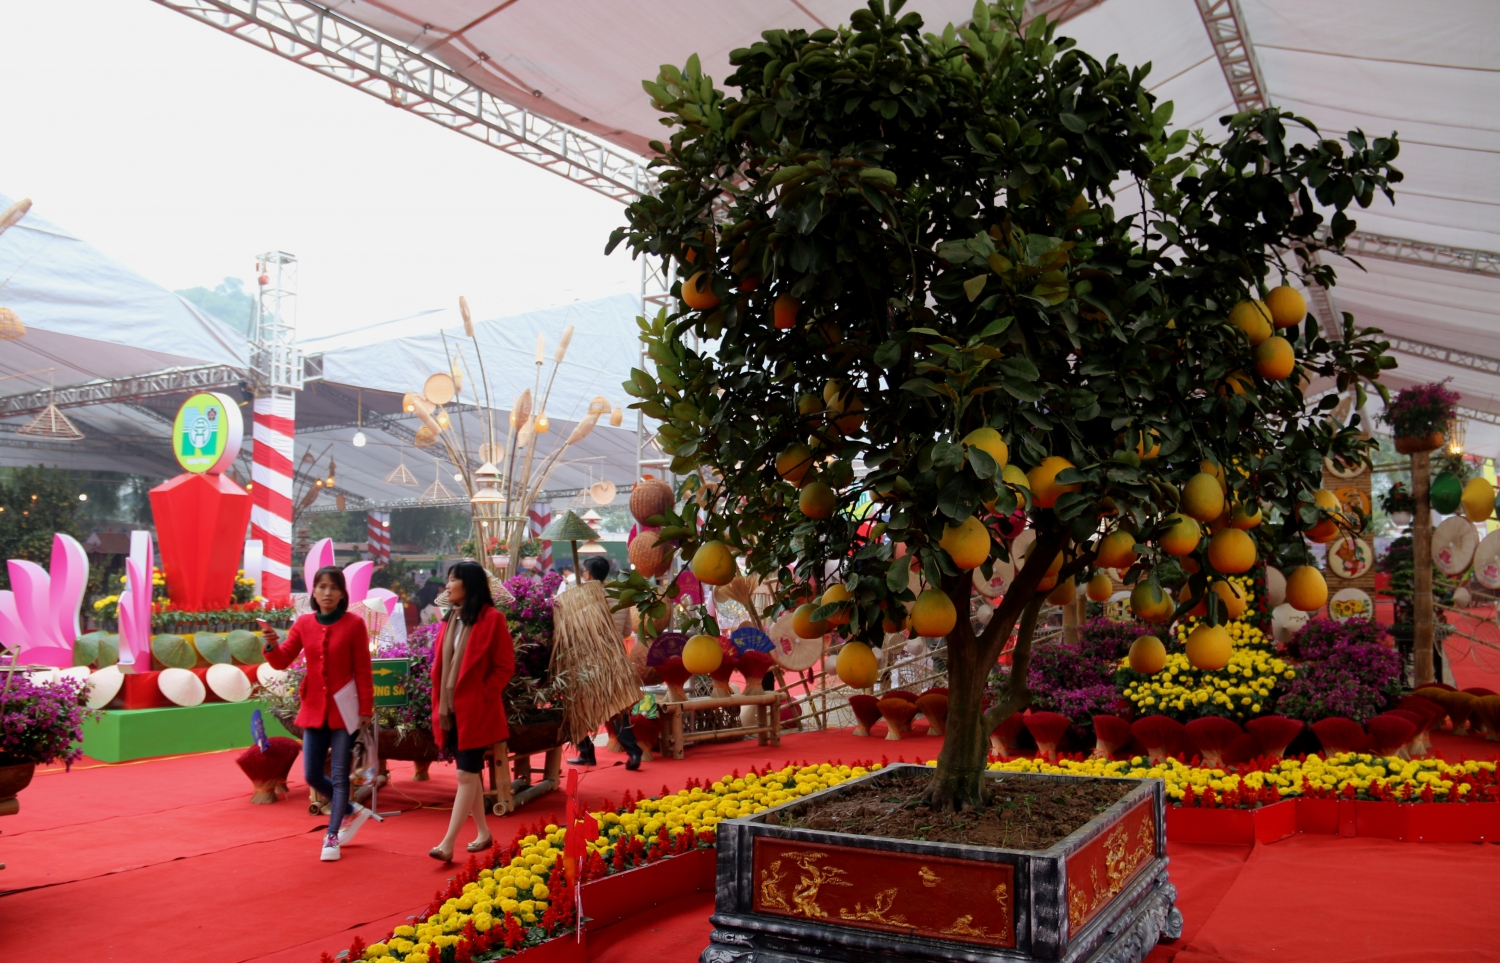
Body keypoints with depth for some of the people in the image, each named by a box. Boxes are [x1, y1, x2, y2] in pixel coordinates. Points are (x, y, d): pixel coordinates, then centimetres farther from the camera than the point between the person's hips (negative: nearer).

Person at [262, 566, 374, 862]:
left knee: (339, 775, 1)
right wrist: (272, 645, -22)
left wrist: (365, 709, -7)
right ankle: (353, 810, 30)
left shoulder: (354, 624, -7)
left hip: (343, 709, -4)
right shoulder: (303, 624, 3)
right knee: (312, 775, 7)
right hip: (314, 709, 4)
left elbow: (363, 670, -6)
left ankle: (332, 837, 11)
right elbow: (282, 661, 0)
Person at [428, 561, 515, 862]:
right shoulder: (451, 619, 12)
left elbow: (505, 666, -10)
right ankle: (483, 832, 25)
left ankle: (448, 844, -7)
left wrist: (483, 696, -14)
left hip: (476, 710, -7)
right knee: (469, 772, 14)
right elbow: (440, 664, 14)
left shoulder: (492, 619, -10)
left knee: (466, 774, -6)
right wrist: (439, 704, 6)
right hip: (451, 709, 7)